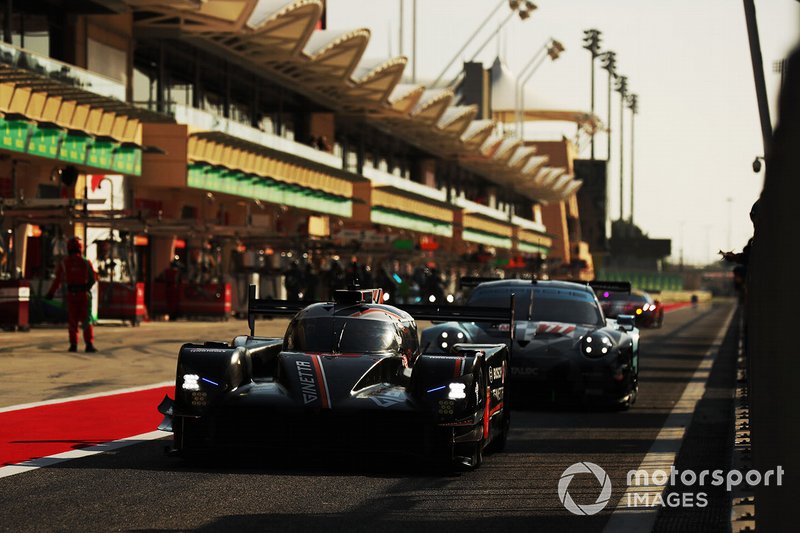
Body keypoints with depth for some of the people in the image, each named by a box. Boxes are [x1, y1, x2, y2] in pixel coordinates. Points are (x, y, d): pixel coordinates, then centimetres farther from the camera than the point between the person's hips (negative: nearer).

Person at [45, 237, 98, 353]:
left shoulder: (64, 262, -2)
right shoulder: (86, 262, -2)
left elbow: (57, 280, -4)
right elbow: (93, 278, 3)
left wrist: (51, 293, 3)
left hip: (71, 294, 1)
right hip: (84, 294, -1)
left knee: (72, 320, 10)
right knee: (87, 320, 0)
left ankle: (73, 344, 8)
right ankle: (89, 344, -10)